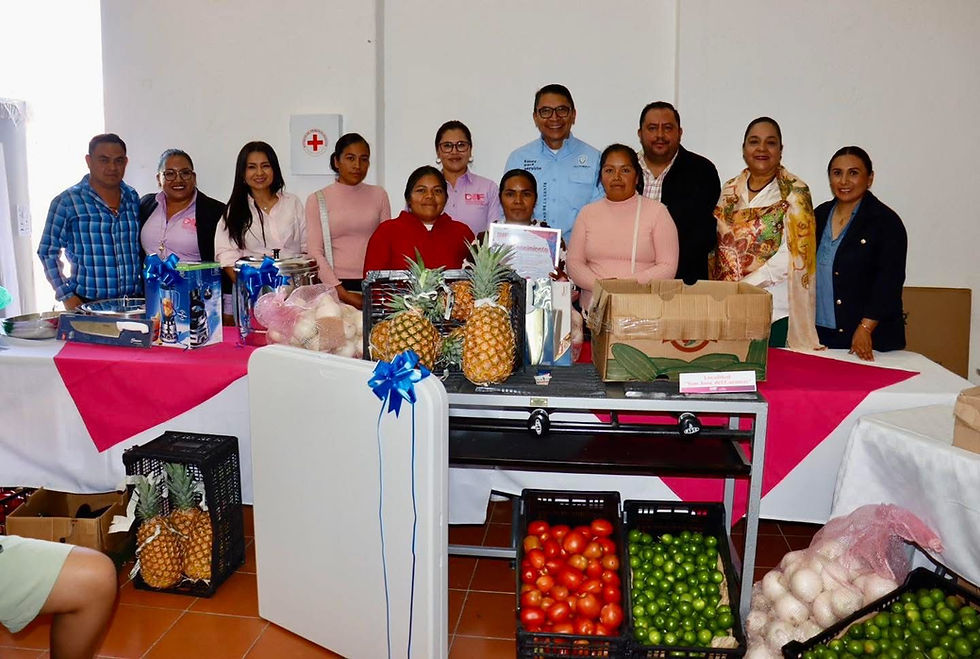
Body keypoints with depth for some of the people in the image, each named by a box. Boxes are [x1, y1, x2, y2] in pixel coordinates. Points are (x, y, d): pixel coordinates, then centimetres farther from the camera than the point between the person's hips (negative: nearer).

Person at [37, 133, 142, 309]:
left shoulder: (133, 199, 10)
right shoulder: (67, 202, -2)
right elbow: (48, 252, 1)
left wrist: (147, 291, 6)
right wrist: (67, 296, -7)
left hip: (134, 302, 3)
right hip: (87, 304, -3)